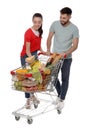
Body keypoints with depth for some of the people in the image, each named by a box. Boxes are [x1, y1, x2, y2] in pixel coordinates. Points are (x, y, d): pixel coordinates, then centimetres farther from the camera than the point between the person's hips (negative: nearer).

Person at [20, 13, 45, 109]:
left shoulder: (39, 31, 1)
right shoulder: (28, 33, -23)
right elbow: (27, 49, -25)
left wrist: (42, 52, 4)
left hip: (34, 54, 7)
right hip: (26, 56, -7)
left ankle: (32, 95, 26)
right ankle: (28, 100, 0)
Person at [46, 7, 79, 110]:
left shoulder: (74, 29, -12)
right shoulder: (55, 24, -5)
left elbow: (75, 45, -14)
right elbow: (49, 38, 3)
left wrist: (65, 53, -27)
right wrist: (48, 50, -10)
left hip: (66, 58, -3)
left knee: (65, 79, 5)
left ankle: (61, 100, 16)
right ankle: (60, 94, 31)